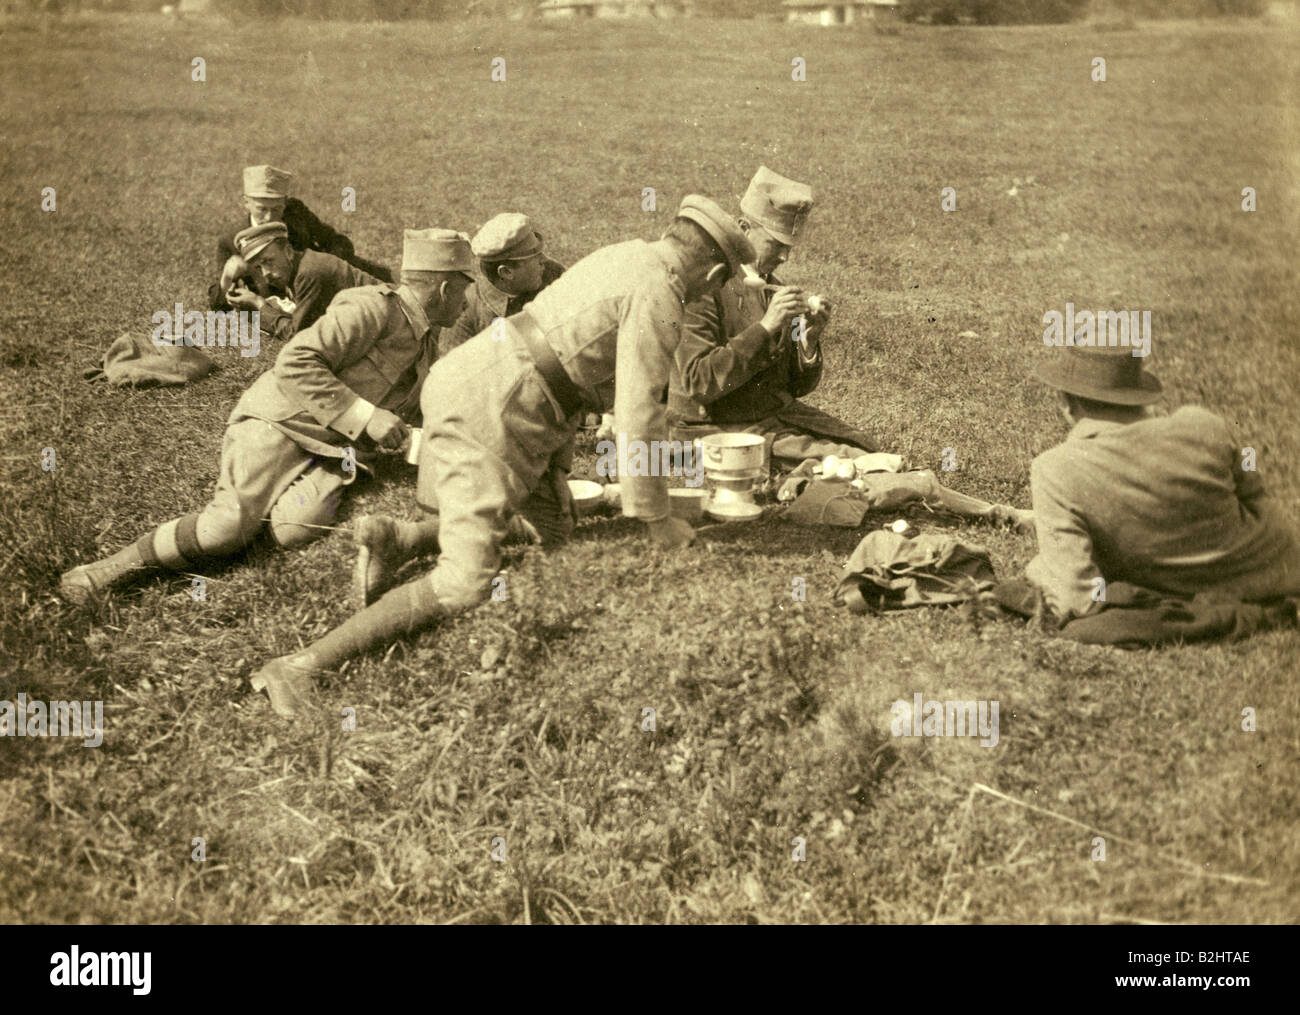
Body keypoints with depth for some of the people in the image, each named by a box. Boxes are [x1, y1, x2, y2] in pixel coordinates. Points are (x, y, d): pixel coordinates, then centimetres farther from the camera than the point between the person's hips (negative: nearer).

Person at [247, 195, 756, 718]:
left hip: (458, 379, 10)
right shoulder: (658, 295, -12)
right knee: (465, 584, -14)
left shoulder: (625, 257, 18)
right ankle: (298, 667, -18)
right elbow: (638, 416, -15)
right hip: (488, 416, -10)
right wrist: (657, 520, -5)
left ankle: (403, 539, 10)